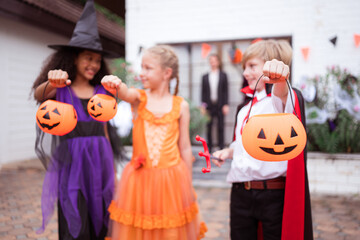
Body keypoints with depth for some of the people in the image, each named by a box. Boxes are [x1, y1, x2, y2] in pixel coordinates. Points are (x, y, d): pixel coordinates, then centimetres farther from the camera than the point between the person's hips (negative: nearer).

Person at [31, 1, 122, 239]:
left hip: (100, 165, 4)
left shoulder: (101, 92, 10)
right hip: (72, 166, -3)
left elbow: (105, 132, 13)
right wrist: (51, 84, -45)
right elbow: (39, 94, -22)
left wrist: (112, 171, 11)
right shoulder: (60, 90, 1)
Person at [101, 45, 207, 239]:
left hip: (172, 179, 0)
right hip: (139, 179, 1)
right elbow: (125, 93, -25)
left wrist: (189, 185, 7)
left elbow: (185, 147, 3)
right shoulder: (139, 97, 1)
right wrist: (116, 85, -48)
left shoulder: (181, 105, -1)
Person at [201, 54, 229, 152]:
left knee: (220, 126, 2)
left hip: (219, 105, -1)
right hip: (209, 105, 1)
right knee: (209, 127, 3)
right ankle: (209, 147, 12)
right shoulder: (205, 77, 10)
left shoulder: (223, 75, 6)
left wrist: (225, 105, -4)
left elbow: (225, 91, 3)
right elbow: (203, 92, 8)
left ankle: (221, 146, 11)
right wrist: (203, 105, -1)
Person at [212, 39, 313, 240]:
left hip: (275, 194, -6)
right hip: (241, 193, 7)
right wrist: (228, 152, 8)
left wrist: (279, 79, -52)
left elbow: (281, 96, -31)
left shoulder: (285, 98, -5)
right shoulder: (245, 110, 18)